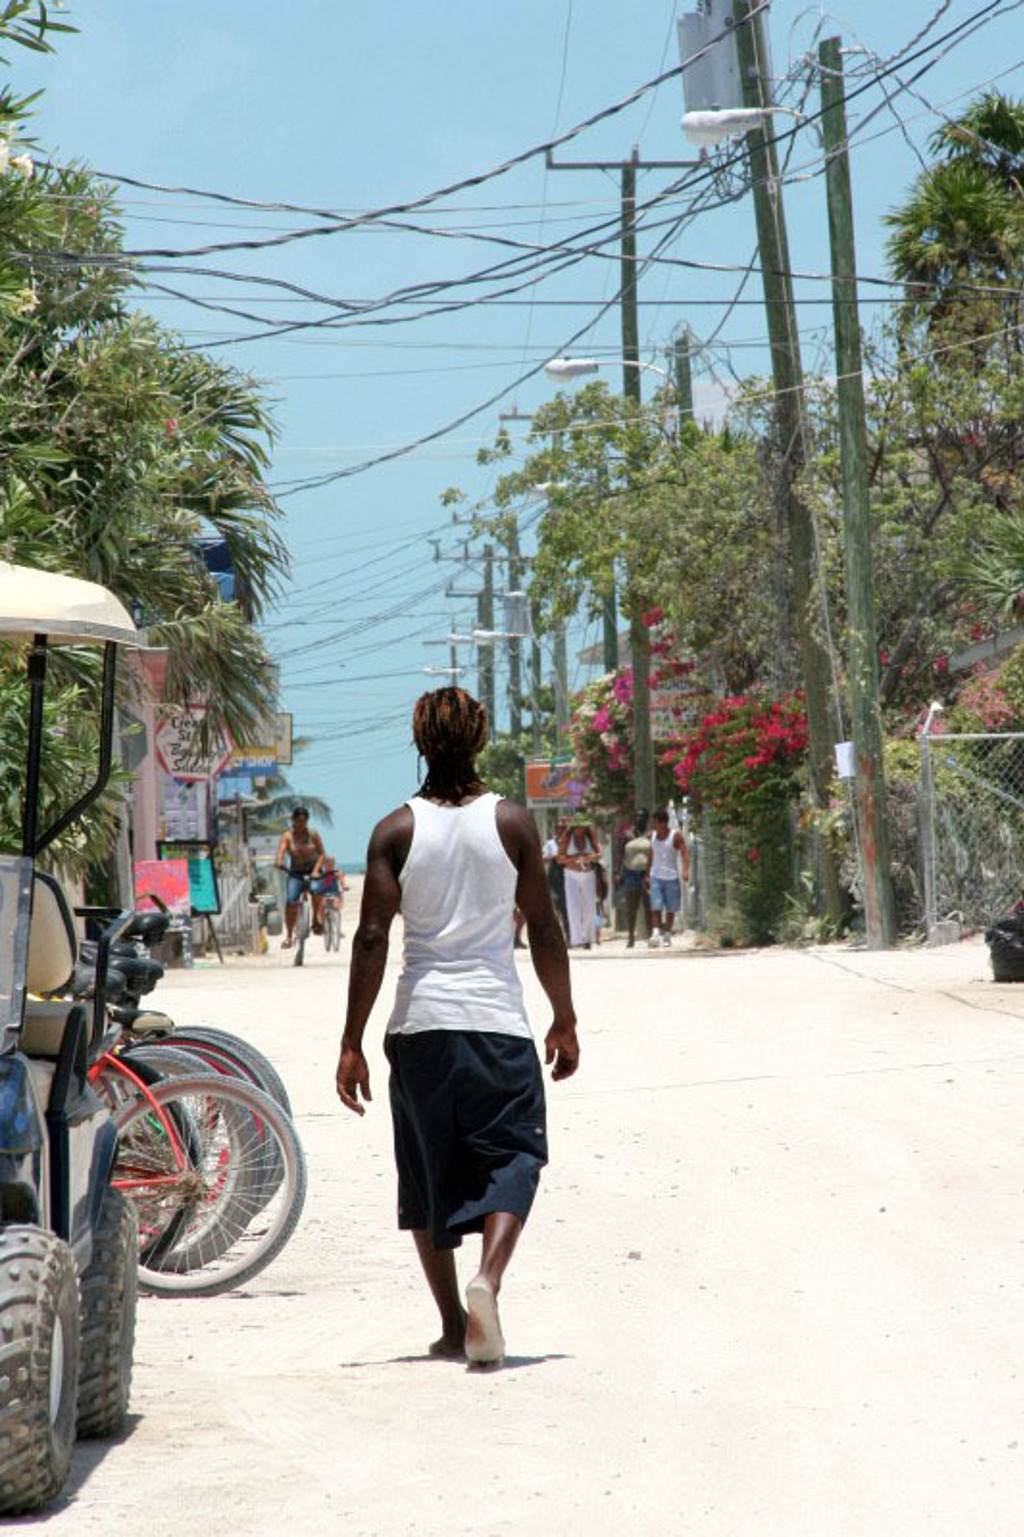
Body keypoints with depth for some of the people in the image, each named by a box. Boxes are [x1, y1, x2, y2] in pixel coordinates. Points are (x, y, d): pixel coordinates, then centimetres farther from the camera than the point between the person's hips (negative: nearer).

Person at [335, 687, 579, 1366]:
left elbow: (372, 939, -5)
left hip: (420, 1023, 1)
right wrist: (564, 1021, 12)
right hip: (498, 1021, -1)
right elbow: (545, 929, 2)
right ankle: (487, 1279, -22)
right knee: (510, 1158, 5)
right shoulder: (512, 822, 0)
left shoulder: (396, 831, -1)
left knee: (429, 1175, 14)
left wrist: (353, 1043, -2)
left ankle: (452, 1323, 16)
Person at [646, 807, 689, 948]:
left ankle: (667, 935, 16)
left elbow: (685, 853, -12)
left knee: (670, 909, 4)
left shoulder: (676, 836, -6)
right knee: (655, 906, -12)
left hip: (671, 877, -2)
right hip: (656, 877, 2)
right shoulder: (652, 836, 7)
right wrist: (647, 875, 15)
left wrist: (686, 870, -26)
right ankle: (656, 933, -18)